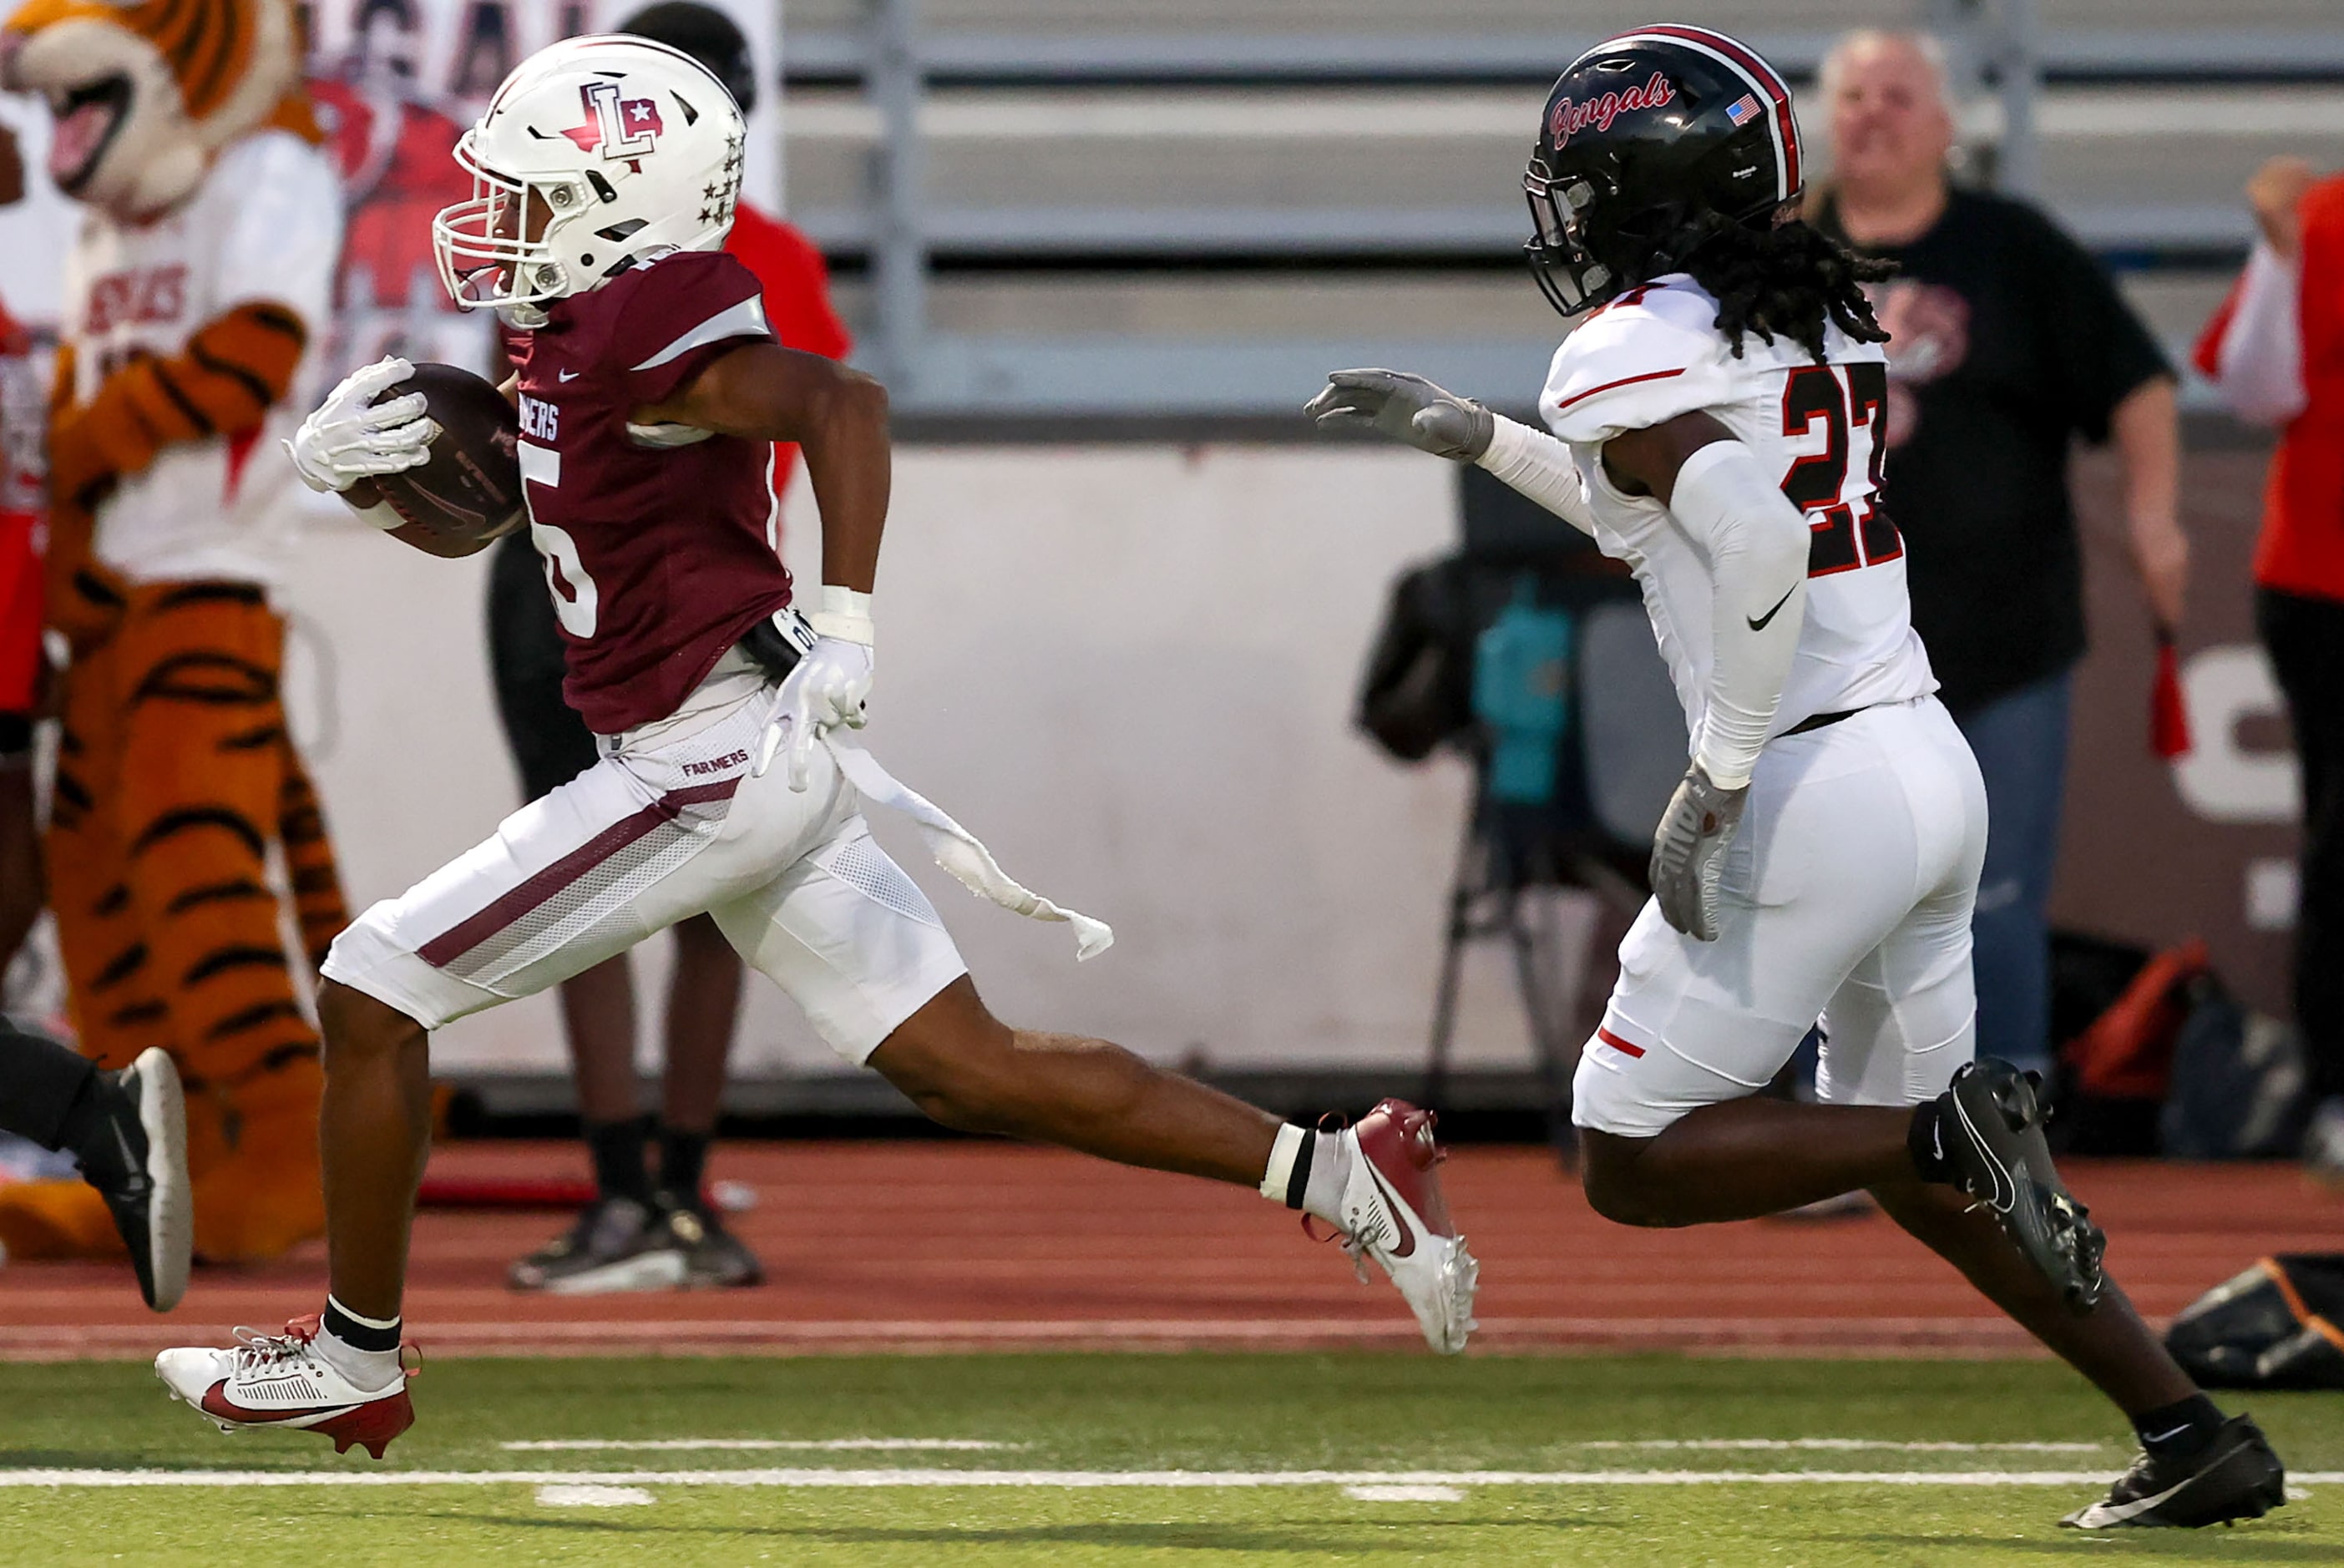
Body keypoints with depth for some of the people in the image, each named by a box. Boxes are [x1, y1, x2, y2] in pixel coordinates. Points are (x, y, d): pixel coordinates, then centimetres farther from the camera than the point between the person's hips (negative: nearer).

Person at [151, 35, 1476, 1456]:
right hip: (760, 759, 10)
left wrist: (845, 632, -34)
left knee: (376, 993, -2)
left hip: (717, 755, -10)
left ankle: (355, 1361, 8)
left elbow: (842, 404, -31)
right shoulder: (569, 332, 14)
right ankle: (1341, 1175, 5)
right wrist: (352, 460, 4)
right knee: (970, 1072, 9)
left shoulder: (641, 330, -16)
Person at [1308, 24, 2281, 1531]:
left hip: (1813, 791, -8)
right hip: (1935, 766, 8)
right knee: (1912, 1166, 21)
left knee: (1632, 1163, 4)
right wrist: (1478, 437, 31)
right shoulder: (1825, 319, 14)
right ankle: (2196, 1436, 13)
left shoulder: (1630, 351, -11)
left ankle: (1960, 1124, -14)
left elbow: (1758, 546, -27)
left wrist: (1715, 783, -19)